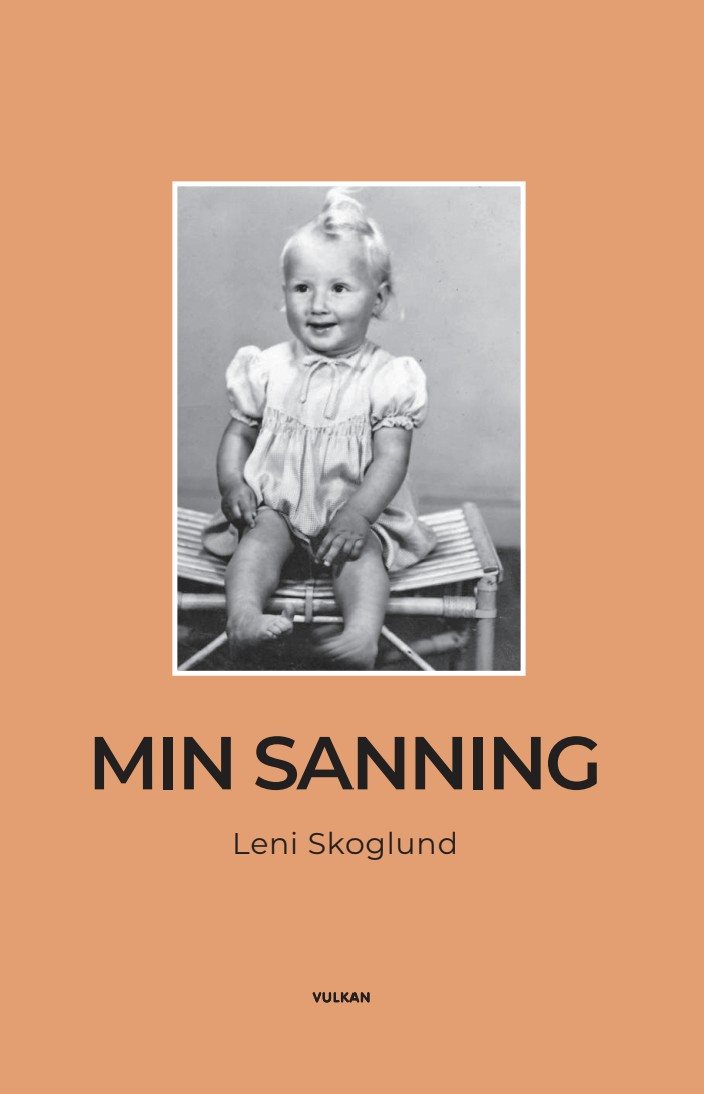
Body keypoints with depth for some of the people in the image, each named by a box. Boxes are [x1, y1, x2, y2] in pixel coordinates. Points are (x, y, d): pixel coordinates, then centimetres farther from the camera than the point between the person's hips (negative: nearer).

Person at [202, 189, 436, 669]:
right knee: (259, 538, -27)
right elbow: (239, 433, 12)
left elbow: (391, 458, -11)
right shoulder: (268, 369, 4)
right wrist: (232, 483, -8)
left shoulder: (386, 378, -5)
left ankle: (363, 636, -46)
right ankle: (243, 617, -43)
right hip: (276, 504, 2)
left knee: (361, 553, -29)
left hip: (356, 510, -2)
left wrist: (357, 514, -25)